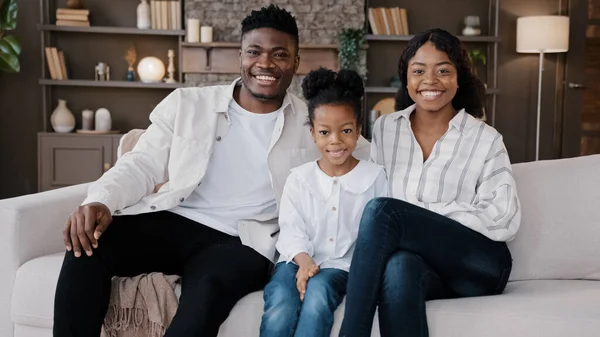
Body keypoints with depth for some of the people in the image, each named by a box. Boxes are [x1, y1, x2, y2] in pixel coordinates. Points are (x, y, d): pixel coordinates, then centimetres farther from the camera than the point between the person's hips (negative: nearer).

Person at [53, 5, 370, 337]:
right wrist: (100, 201, -14)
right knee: (86, 244, -27)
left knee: (209, 289, -37)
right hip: (169, 221, 2)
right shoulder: (187, 103, 12)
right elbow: (142, 165, 8)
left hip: (241, 242, -1)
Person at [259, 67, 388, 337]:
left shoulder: (374, 176, 5)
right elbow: (291, 228, 2)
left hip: (342, 264, -1)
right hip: (299, 260, 1)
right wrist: (304, 260, -17)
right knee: (279, 312, -28)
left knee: (317, 293, -35)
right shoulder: (299, 178, 8)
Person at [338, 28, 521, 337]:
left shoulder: (485, 139, 4)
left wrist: (419, 213, -11)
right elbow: (370, 192, 11)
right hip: (417, 258, 2)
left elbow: (504, 219, -5)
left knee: (382, 211, -28)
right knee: (399, 267, -38)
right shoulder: (385, 129, 15)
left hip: (479, 268, -2)